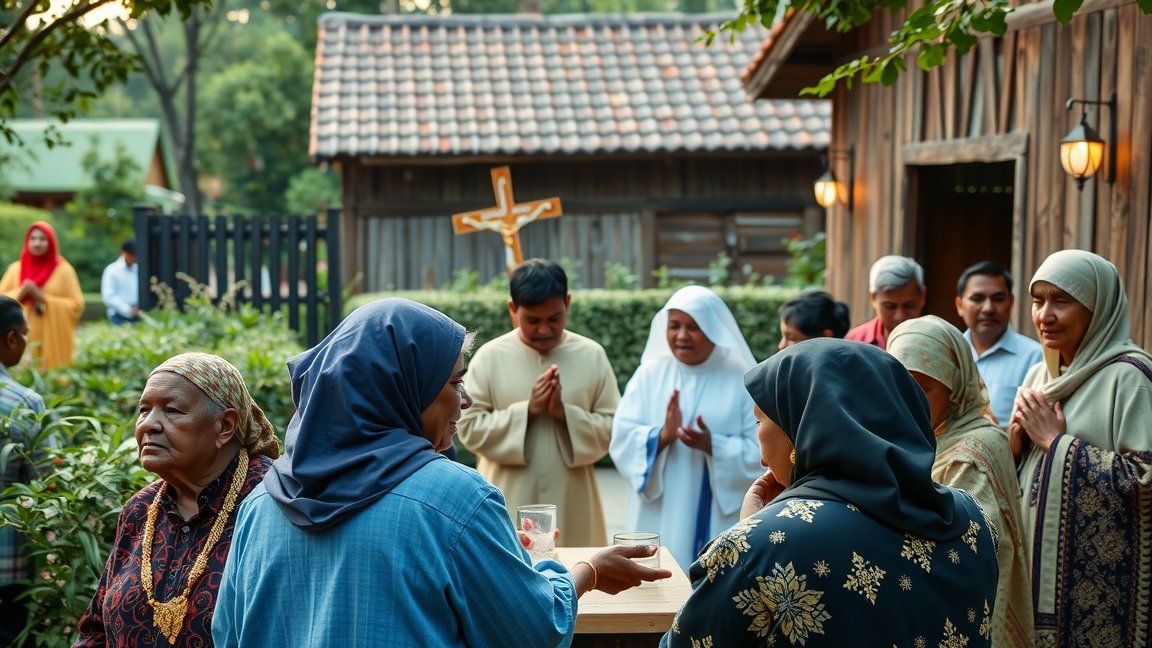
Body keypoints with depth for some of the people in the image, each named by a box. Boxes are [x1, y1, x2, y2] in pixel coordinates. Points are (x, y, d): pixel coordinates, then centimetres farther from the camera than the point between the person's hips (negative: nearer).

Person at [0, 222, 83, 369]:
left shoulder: (63, 270, 2)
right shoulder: (15, 268, 10)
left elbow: (76, 305, -3)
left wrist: (44, 298, -11)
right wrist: (19, 294, -9)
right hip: (21, 339, 2)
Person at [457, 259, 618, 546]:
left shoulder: (592, 355, 1)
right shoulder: (490, 356, -2)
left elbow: (614, 426, 0)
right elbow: (470, 426, -5)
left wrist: (565, 413, -16)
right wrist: (527, 410, -16)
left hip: (571, 506, 1)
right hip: (509, 506, -1)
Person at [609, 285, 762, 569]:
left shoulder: (742, 382, -2)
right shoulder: (649, 374, 4)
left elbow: (763, 452, -5)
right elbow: (621, 441, -1)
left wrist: (713, 446, -20)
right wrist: (662, 436, -19)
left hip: (719, 526, -1)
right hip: (659, 521, 2)